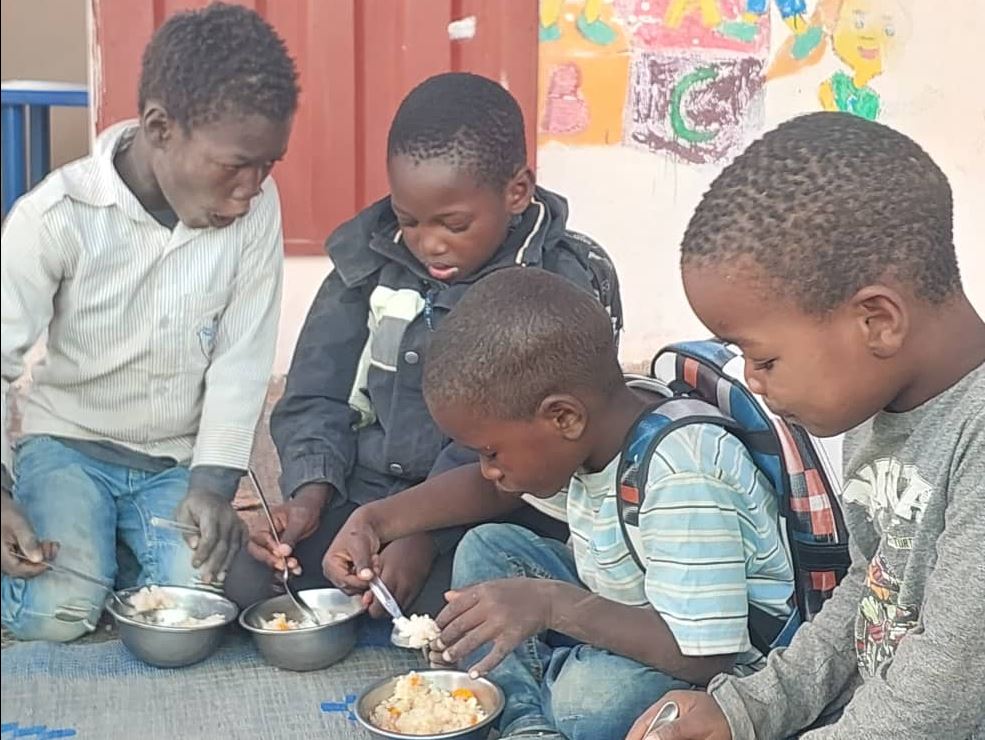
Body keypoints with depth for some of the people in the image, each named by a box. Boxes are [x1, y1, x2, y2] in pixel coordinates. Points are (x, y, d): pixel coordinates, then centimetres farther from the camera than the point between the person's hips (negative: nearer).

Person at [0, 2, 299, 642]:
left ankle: (122, 549, 12)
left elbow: (242, 358, -10)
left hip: (178, 460, 2)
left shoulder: (257, 207, -15)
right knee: (57, 612, -21)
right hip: (67, 445, -1)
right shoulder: (56, 216, -19)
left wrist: (214, 482, -16)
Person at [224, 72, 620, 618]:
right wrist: (310, 488, -10)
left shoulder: (567, 282, -7)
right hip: (362, 496, 4)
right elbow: (318, 392, 8)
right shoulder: (369, 256, 6)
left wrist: (427, 531, -24)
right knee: (246, 587, -15)